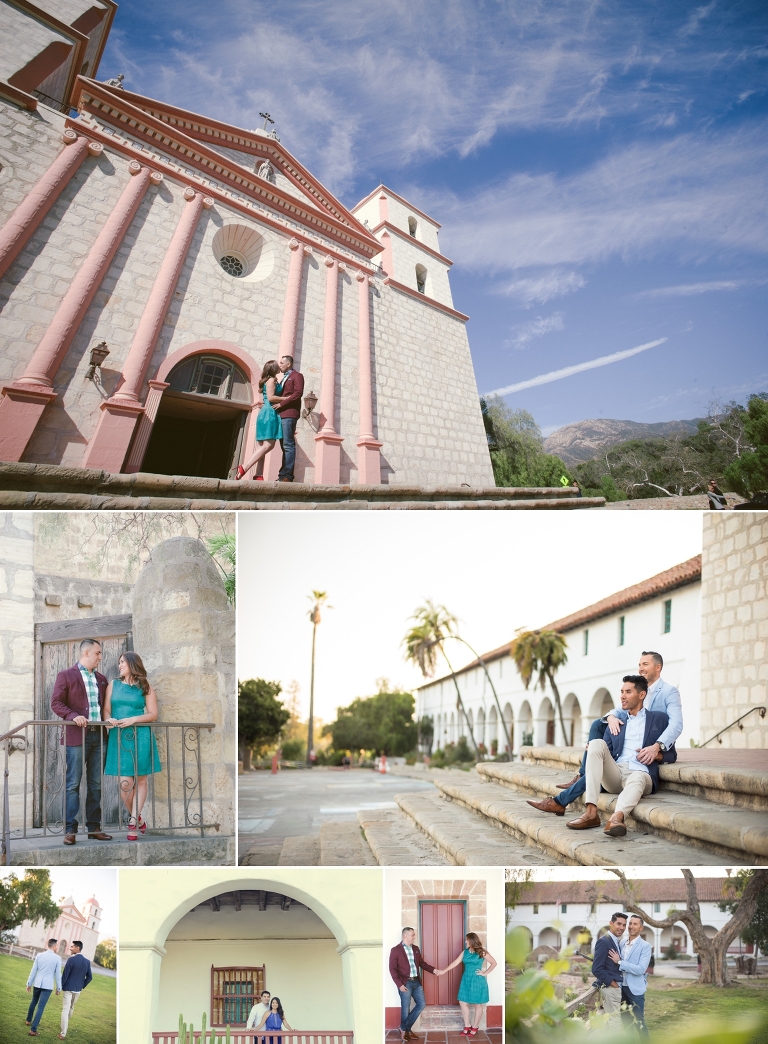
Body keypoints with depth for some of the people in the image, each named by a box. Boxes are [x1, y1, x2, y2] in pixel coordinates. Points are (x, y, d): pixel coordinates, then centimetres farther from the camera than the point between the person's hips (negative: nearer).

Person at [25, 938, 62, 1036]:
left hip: (37, 983, 4)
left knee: (34, 1002, 27)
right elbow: (58, 974, -5)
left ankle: (29, 1020, 43)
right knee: (41, 1007, -1)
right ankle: (33, 1029, -6)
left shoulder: (39, 955, -1)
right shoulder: (57, 958, -9)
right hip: (48, 985, -4)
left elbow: (33, 970, 2)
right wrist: (58, 988, 5)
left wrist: (29, 983, 13)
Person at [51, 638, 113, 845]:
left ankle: (94, 827, 13)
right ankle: (70, 830, 1)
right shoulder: (66, 675, 0)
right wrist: (73, 716, -21)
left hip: (98, 736, 6)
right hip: (77, 736, -5)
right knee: (73, 784, -4)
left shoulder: (101, 679, 17)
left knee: (96, 784, 8)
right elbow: (56, 702, -6)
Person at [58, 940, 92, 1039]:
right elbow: (89, 977, 4)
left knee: (65, 1010, -1)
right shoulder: (87, 961, 0)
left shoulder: (71, 959, -18)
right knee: (71, 1008, 24)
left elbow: (65, 974, -17)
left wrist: (60, 986, -5)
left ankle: (63, 1034, -2)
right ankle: (65, 1025, 42)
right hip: (78, 989, 6)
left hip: (68, 988, -6)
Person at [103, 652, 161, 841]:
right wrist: (109, 720, -15)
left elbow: (153, 714, 0)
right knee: (125, 783, -4)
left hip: (140, 737, -1)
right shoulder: (113, 685, 12)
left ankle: (133, 822, 8)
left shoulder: (145, 688, 4)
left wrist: (133, 720, -14)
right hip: (119, 737, 1)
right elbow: (106, 710, 7)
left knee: (140, 780, 1)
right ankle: (137, 819, 16)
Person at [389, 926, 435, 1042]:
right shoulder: (395, 950, -10)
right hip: (405, 983, -6)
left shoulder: (416, 948, 10)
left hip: (416, 982, 7)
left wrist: (433, 970, 4)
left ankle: (404, 1027, 16)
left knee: (422, 1004, 5)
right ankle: (406, 1030, 21)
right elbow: (392, 969, -11)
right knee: (405, 1008, 2)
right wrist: (399, 984, -18)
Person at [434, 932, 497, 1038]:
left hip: (477, 981, -6)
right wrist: (443, 971, 2)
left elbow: (494, 963, -5)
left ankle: (475, 1028, 18)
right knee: (463, 1003, 5)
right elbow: (455, 962, 6)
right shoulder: (465, 952, 5)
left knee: (477, 1005, 5)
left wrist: (485, 973, -9)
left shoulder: (482, 952, -9)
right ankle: (467, 1026, 19)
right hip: (466, 980, 6)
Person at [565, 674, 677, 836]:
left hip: (640, 774, -3)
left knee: (637, 778, -38)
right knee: (596, 743, -24)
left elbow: (671, 754, 14)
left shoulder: (659, 718, 17)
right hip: (614, 776, 3)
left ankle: (616, 818, -67)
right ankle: (591, 812, -36)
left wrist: (655, 754, -7)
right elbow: (603, 753, 18)